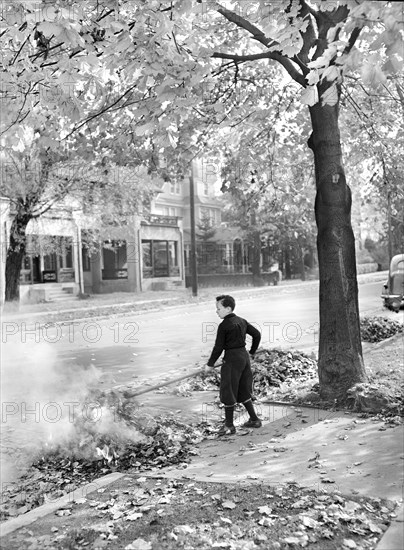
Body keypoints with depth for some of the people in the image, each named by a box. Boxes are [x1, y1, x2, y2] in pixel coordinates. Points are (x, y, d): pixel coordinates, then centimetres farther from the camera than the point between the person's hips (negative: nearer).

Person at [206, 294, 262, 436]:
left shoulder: (224, 326, -14)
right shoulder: (242, 321, 9)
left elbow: (218, 347, -13)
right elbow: (257, 334, 14)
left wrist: (210, 364, -3)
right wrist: (252, 352, 25)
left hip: (232, 359, -8)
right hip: (244, 355, 8)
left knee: (228, 392, 2)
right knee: (243, 391, 19)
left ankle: (229, 425, 9)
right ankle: (254, 420, 24)